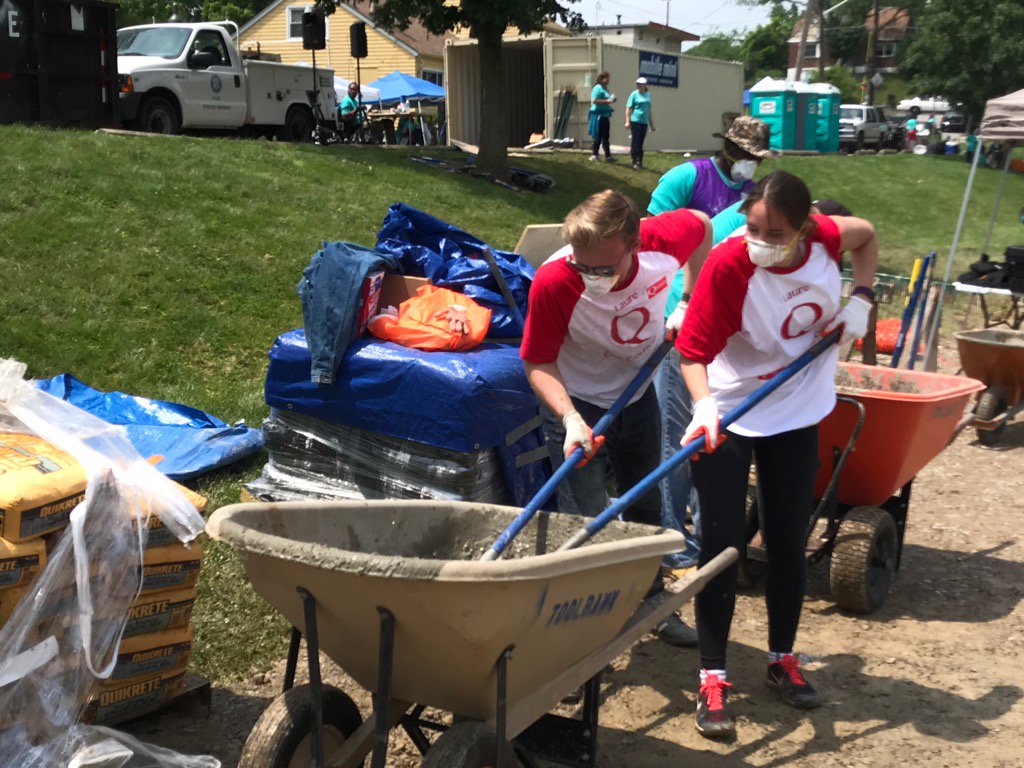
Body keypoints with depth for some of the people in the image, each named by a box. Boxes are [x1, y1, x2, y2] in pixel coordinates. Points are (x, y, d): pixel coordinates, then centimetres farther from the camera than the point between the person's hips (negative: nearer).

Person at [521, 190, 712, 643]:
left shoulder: (665, 241, -27)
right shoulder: (554, 282, -34)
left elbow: (702, 225, -2)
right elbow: (538, 362, -23)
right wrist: (571, 418, -38)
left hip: (637, 392, 4)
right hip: (577, 402, -4)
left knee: (646, 505, 18)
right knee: (586, 522, -7)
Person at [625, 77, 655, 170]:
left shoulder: (648, 95, 12)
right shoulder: (634, 94, -2)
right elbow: (628, 108, -3)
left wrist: (651, 123, 23)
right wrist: (627, 121, -11)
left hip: (644, 122, 5)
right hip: (635, 121, -5)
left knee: (640, 143, 9)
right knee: (634, 142, -4)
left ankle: (640, 162, 16)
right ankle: (634, 162, 2)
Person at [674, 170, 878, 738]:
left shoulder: (825, 238, -15)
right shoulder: (727, 264, -25)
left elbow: (866, 235, 9)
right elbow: (693, 352, -24)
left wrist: (861, 301, -3)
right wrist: (704, 405, -41)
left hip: (796, 415, 4)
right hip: (727, 418, -3)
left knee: (789, 541, 12)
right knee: (722, 543, -2)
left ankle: (782, 659, 30)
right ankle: (713, 677, 8)